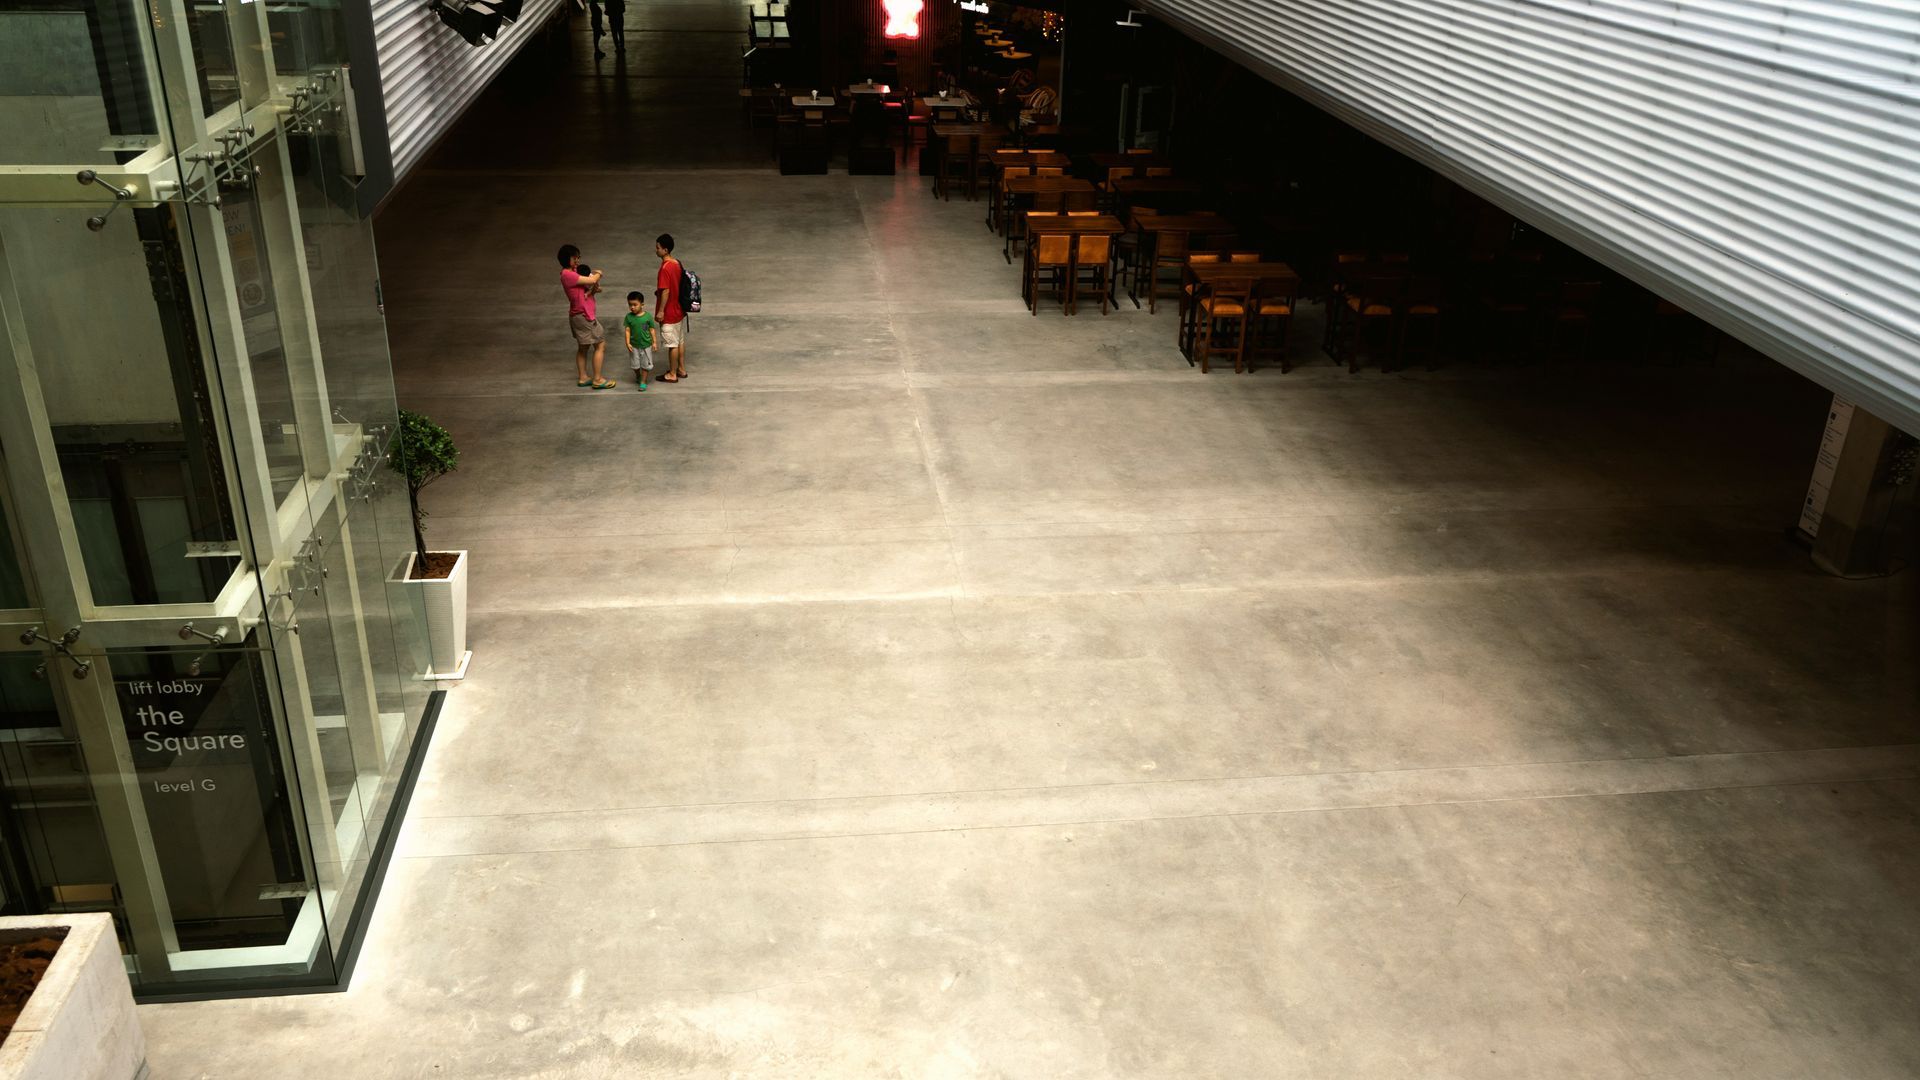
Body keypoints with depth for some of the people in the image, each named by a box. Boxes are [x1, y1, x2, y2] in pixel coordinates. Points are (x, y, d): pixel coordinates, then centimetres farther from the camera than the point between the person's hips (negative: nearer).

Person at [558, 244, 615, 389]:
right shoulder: (567, 274, -20)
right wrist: (598, 273, -3)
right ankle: (597, 380, 1)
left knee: (583, 347, 17)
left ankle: (583, 378, 26)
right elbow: (592, 280, -24)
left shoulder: (574, 271, 10)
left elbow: (592, 284, 9)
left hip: (580, 315, 10)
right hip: (583, 316, -10)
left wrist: (594, 288, -14)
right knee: (601, 345, -4)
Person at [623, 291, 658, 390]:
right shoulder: (629, 317, -7)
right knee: (635, 364, 12)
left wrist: (654, 342, -3)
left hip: (646, 345, -1)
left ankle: (643, 381, 18)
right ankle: (638, 376, 40)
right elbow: (627, 330, -6)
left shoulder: (648, 316, -10)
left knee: (645, 364, 6)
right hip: (634, 345, 1)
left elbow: (652, 330, -3)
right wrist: (628, 343, -14)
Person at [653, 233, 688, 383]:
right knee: (681, 341, 18)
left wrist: (661, 311, -17)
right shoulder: (677, 263, 2)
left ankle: (672, 374, 13)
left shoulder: (665, 268, -24)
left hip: (670, 313, -9)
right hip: (679, 309, 9)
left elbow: (666, 291, -24)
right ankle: (682, 369, 30)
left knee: (672, 344, 3)